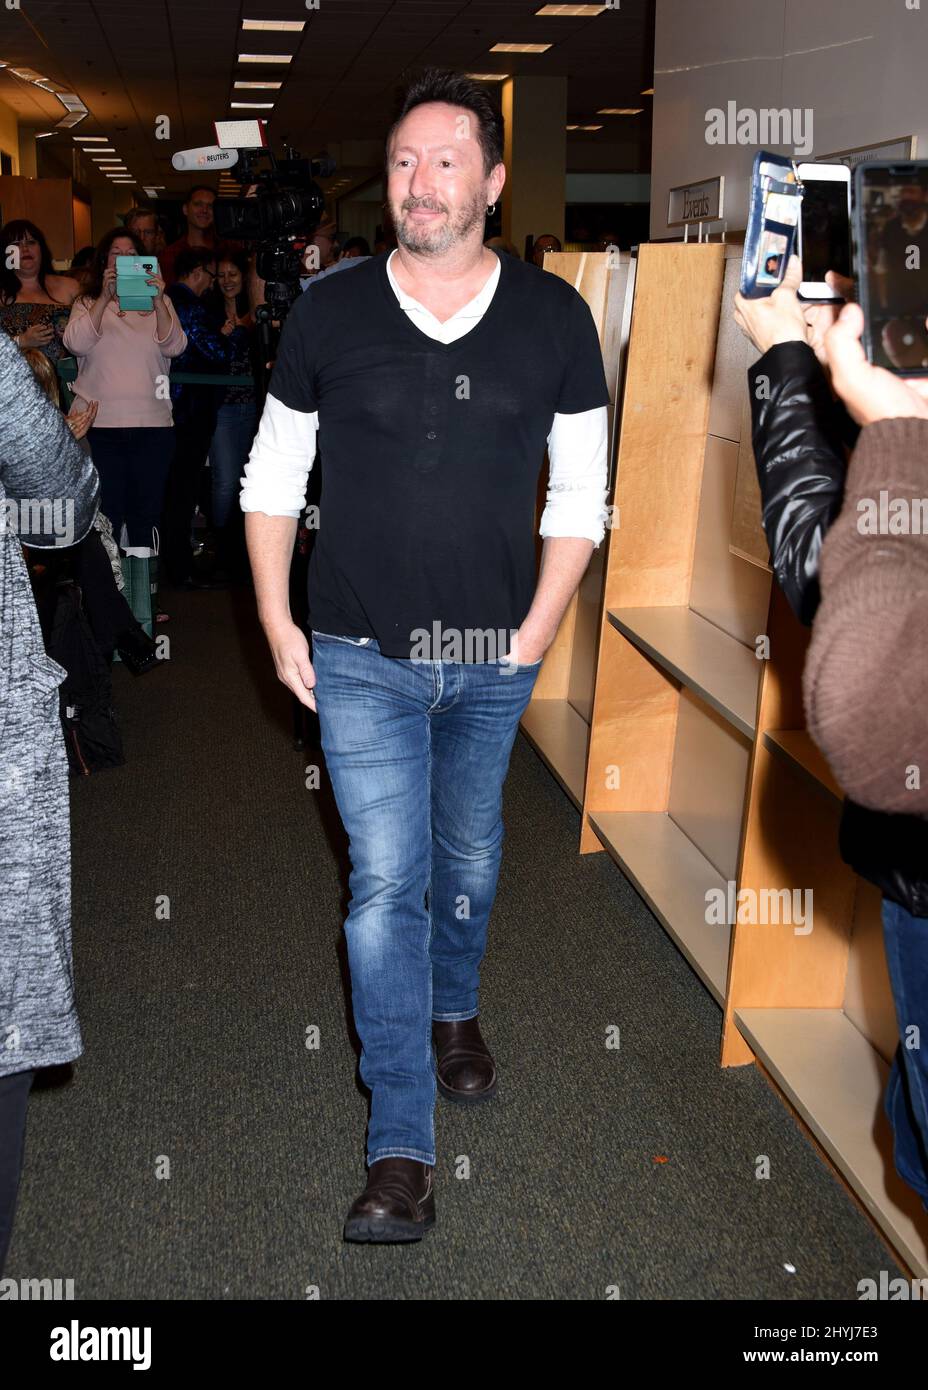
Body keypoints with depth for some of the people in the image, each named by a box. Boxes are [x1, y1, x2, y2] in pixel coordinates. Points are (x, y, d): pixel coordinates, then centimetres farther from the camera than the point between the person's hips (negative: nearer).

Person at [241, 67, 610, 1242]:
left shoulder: (553, 318, -2)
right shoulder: (329, 313, -4)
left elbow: (580, 494, 2)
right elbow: (271, 480, 4)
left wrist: (536, 631, -4)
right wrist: (278, 626, -3)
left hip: (494, 659, 2)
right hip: (362, 659, -1)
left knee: (468, 858, 19)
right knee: (385, 886, -4)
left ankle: (454, 1013, 48)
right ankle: (400, 1153, 4)